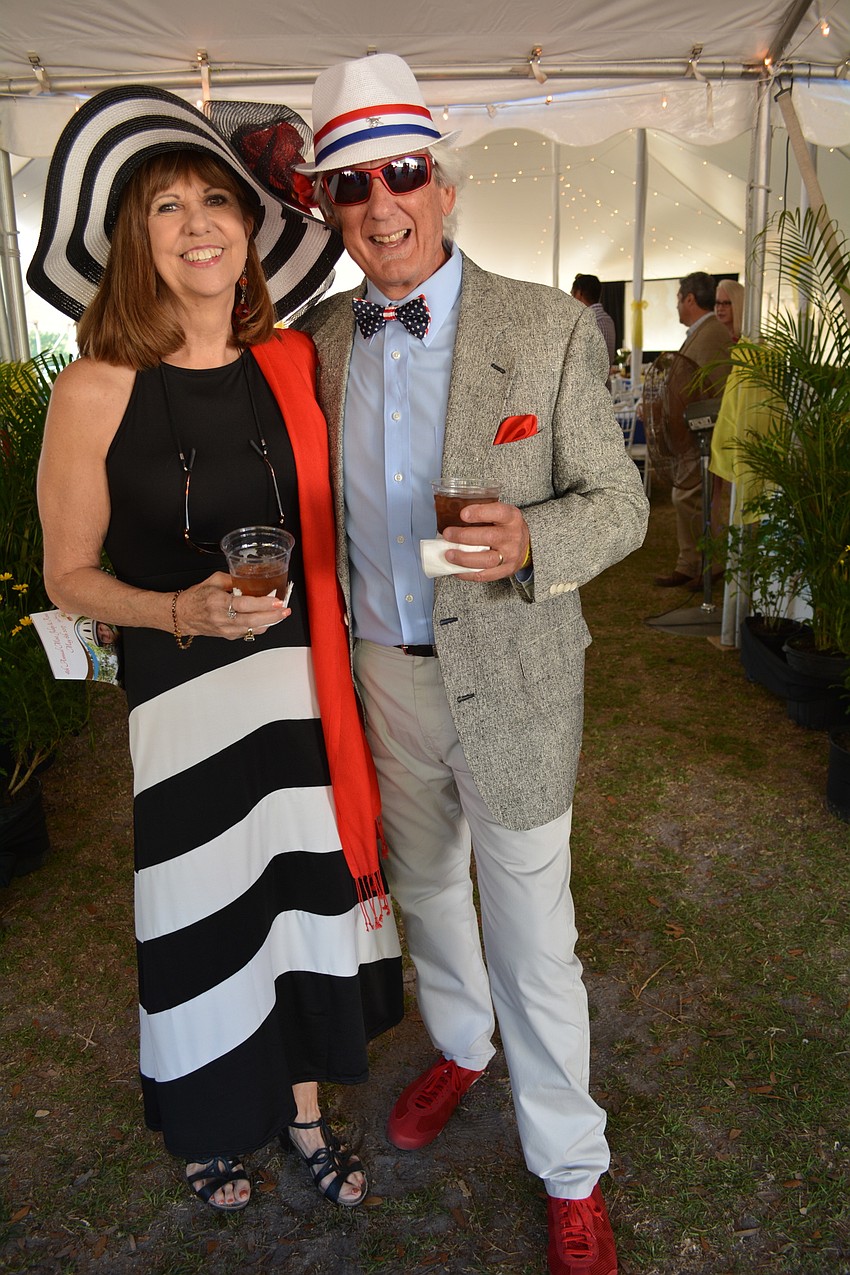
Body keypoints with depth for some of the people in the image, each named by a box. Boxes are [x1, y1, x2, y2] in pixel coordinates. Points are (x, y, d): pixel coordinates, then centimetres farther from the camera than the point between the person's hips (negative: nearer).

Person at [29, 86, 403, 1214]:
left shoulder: (293, 364, 3)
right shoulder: (97, 388, -10)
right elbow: (68, 573, -4)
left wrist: (335, 674, 3)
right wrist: (182, 610, -21)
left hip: (293, 685, 4)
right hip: (167, 703, -3)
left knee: (305, 896, 14)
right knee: (200, 920, 11)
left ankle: (306, 1110, 42)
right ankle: (213, 1129, 42)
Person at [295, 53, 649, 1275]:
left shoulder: (550, 328, -11)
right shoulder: (321, 338, 2)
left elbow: (619, 503, -9)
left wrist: (529, 543, -29)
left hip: (511, 675, -4)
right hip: (383, 668, 5)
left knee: (532, 931, 7)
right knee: (421, 881, 23)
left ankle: (571, 1172, 30)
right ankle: (460, 1045, 53)